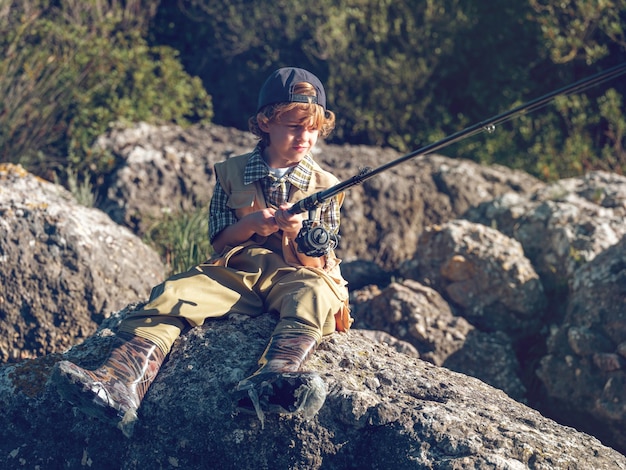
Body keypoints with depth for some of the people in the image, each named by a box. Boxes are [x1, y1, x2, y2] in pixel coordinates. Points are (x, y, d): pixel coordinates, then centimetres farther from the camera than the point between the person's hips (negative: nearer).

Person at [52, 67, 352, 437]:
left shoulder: (324, 187, 7)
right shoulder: (232, 174, 11)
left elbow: (315, 262, 3)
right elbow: (219, 240, 10)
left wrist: (297, 231, -19)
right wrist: (251, 224, -10)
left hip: (291, 276, -2)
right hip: (235, 272, 2)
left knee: (316, 293, -38)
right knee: (172, 295, -25)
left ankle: (273, 381, -66)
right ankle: (120, 385, -47)